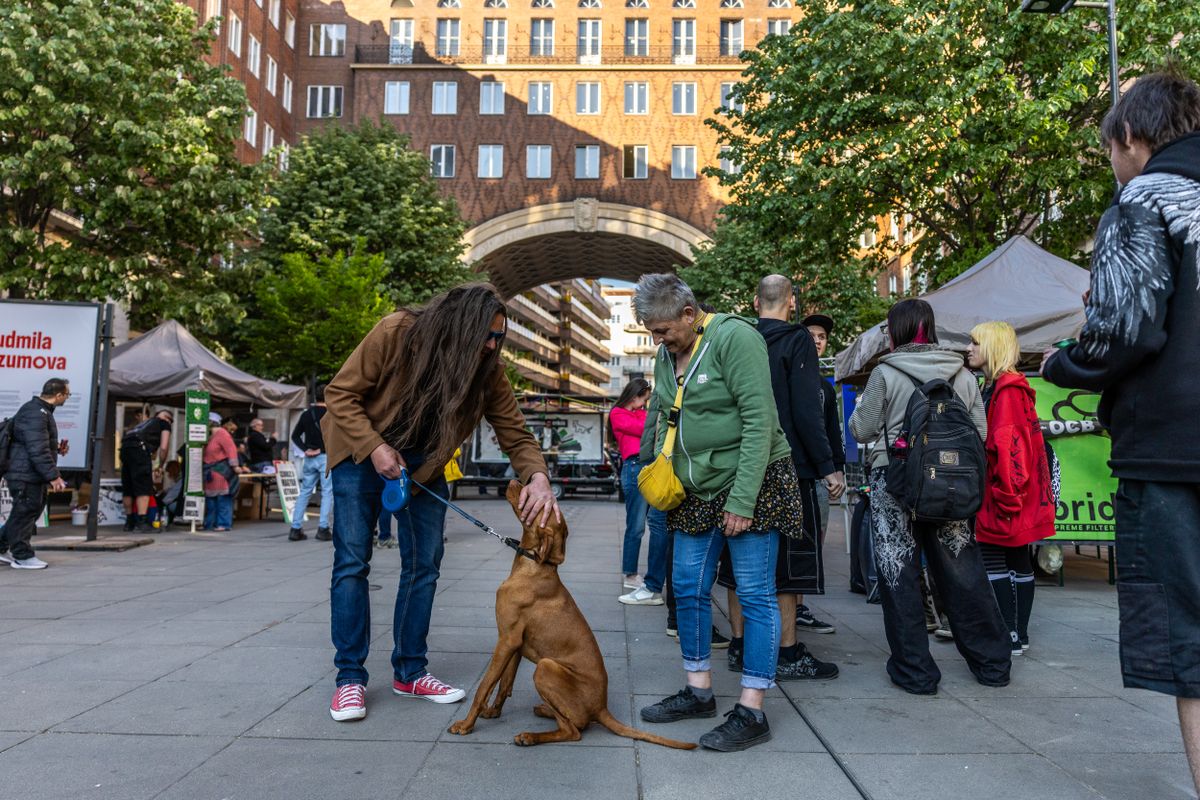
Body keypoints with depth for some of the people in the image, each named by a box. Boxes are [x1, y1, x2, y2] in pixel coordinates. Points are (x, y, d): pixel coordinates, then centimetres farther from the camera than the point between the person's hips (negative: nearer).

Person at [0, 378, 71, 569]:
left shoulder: (41, 411, 14)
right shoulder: (35, 414, -20)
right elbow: (38, 450, -25)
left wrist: (56, 448, 12)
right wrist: (53, 476, -24)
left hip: (32, 475, 10)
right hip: (25, 475, -10)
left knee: (23, 513, 17)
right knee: (25, 512, -1)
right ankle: (22, 556, 7)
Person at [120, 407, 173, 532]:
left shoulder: (147, 422, 36)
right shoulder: (165, 424, 17)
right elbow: (163, 447, 6)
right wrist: (161, 465, 19)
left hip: (125, 447, 7)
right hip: (139, 448, -7)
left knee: (128, 489, 13)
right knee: (144, 488, -7)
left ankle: (129, 522, 22)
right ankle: (141, 522, -15)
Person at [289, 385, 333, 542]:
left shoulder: (306, 414, 10)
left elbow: (295, 436, 9)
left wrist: (305, 449, 2)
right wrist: (322, 449, -3)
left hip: (309, 458, 5)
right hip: (326, 457, -5)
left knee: (304, 492, 10)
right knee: (327, 493, 0)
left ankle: (295, 529, 9)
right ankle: (323, 528, -5)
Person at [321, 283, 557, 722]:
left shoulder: (488, 371, -17)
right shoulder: (395, 333, -27)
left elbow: (516, 434, -15)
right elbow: (340, 394, -18)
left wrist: (538, 478, -33)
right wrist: (374, 447, -27)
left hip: (424, 465, 4)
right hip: (363, 450, -3)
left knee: (424, 566, 2)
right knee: (352, 561, -5)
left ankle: (410, 672, 16)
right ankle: (350, 677, 5)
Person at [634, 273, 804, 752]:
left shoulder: (734, 338, -16)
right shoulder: (666, 354, 8)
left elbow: (759, 421, -21)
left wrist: (742, 500, -22)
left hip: (749, 484, -8)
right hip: (695, 491, 8)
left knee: (755, 595, -2)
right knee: (689, 590, 10)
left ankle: (752, 712, 6)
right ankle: (698, 692, 25)